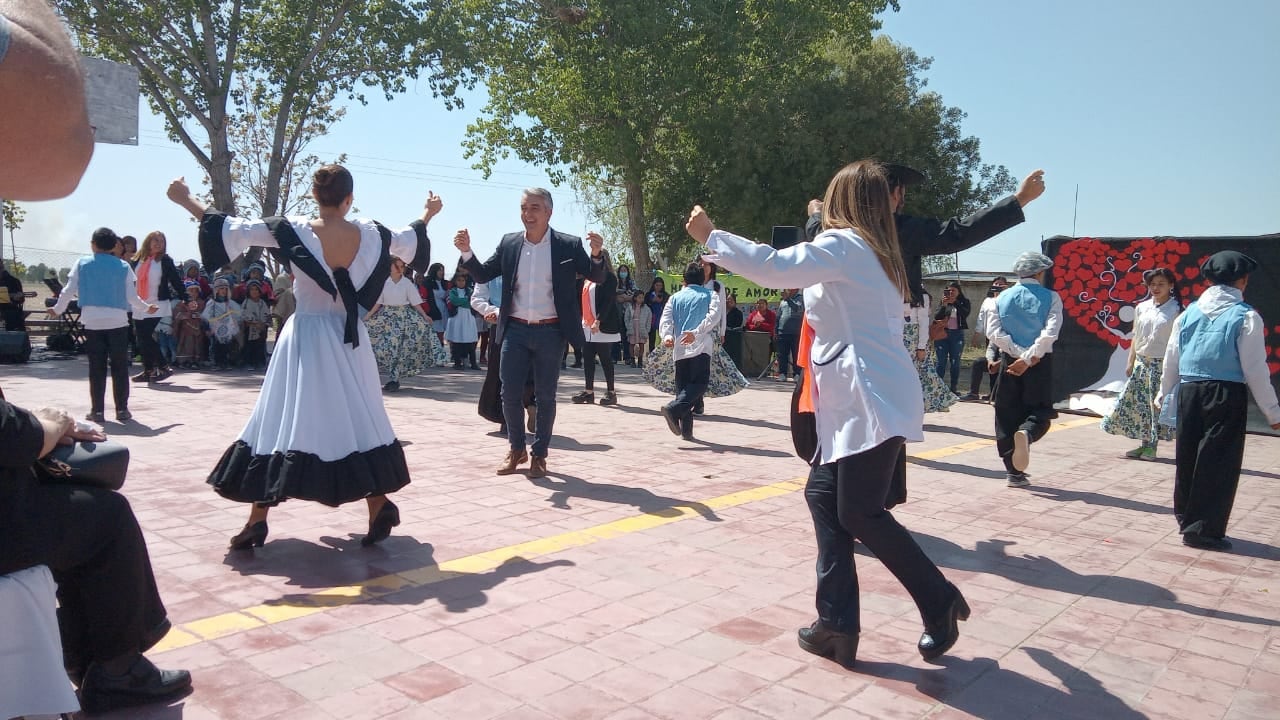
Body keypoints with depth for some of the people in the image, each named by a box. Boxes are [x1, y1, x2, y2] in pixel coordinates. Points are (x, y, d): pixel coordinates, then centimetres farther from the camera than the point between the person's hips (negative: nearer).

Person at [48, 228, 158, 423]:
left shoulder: (82, 264, 3)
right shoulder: (124, 267, 1)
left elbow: (69, 291, 3)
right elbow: (132, 297, 0)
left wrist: (57, 310, 18)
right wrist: (146, 309, 18)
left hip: (92, 322, 1)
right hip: (117, 322, -1)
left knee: (96, 368, 7)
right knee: (120, 368, 6)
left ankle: (97, 410, 8)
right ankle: (122, 409, 6)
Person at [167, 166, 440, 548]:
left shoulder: (295, 231, -11)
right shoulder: (370, 234, -1)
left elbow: (233, 231, -7)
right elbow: (408, 239, 18)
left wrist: (186, 199, 5)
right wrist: (427, 214, 38)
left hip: (306, 338, -3)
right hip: (350, 341, 3)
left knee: (281, 421, 4)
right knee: (361, 422, 13)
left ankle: (257, 521, 7)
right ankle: (379, 509, 13)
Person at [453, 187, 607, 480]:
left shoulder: (569, 245, -3)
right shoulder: (509, 243, 4)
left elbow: (597, 277, -2)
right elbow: (483, 275, 8)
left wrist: (597, 254, -23)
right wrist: (466, 251, -9)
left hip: (550, 333, -2)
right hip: (515, 331, 2)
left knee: (545, 396, 6)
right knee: (510, 394, 5)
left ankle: (539, 453, 20)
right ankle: (516, 449, 23)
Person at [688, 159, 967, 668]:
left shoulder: (843, 244, -9)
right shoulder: (872, 252, 20)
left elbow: (773, 268, -22)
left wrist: (710, 236, -13)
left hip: (873, 402, -10)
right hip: (857, 402, 10)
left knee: (860, 513, -6)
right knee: (823, 496, 7)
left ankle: (940, 602, 12)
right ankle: (837, 624, 9)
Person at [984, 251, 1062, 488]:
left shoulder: (1003, 297, 5)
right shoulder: (1050, 297, -3)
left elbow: (994, 331, -6)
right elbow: (1050, 332, -17)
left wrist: (1018, 353, -7)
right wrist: (1029, 358, -16)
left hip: (1009, 363, 2)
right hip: (1040, 364, -2)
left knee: (1007, 416, 9)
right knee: (1039, 413, 9)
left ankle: (1013, 472, 9)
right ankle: (1025, 433, -26)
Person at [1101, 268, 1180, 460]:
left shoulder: (1176, 310, -5)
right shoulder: (1141, 308, 8)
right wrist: (1131, 362, 9)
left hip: (1162, 364, -5)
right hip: (1141, 363, 5)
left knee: (1157, 405, 0)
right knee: (1137, 403, 5)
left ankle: (1151, 446, 9)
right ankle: (1144, 444, 15)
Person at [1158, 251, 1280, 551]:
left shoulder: (1189, 313, 6)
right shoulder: (1246, 317, -7)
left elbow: (1171, 361, 9)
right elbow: (1255, 369, -7)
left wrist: (1163, 395, 22)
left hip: (1189, 392, 5)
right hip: (1227, 394, -4)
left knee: (1187, 458, 15)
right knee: (1219, 463, 2)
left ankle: (1186, 519, 28)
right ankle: (1204, 530, 3)